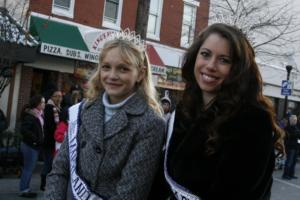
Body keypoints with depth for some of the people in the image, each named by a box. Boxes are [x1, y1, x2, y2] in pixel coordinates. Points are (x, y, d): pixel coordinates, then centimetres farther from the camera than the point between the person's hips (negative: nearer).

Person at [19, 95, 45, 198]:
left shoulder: (39, 115, 10)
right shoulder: (30, 115, -17)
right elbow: (24, 130, -25)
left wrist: (40, 140, 2)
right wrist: (35, 139, -20)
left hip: (34, 145, 9)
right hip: (30, 145, -9)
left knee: (28, 168, 14)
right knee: (28, 168, -2)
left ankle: (25, 188, 23)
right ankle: (24, 190, 8)